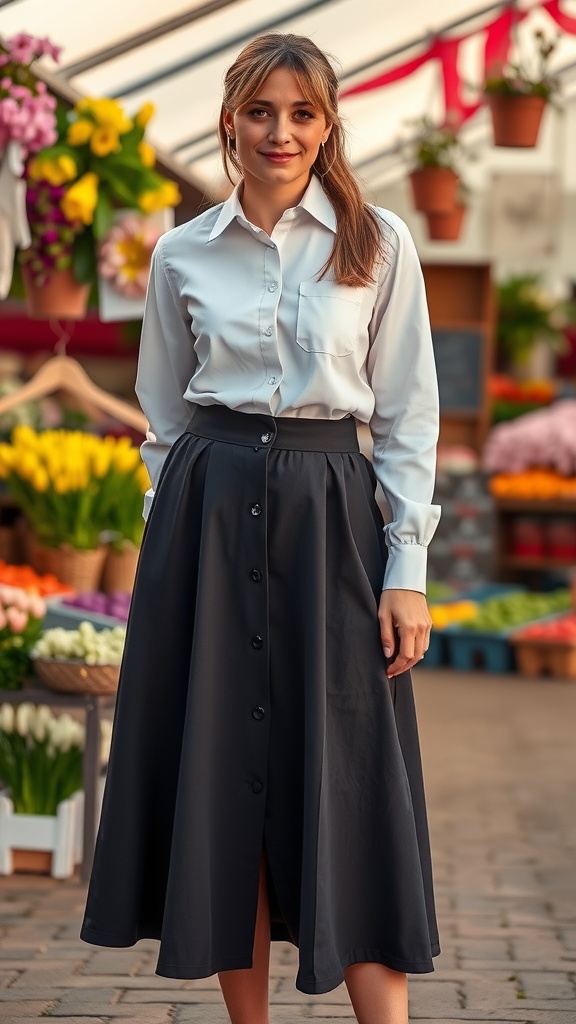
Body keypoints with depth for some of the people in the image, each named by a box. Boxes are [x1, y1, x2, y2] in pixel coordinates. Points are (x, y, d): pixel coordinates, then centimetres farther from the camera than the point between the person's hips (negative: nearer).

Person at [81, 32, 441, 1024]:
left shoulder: (379, 244, 3)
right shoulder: (183, 255, 7)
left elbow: (409, 417, 2)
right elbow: (165, 418, 13)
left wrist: (407, 568, -5)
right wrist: (172, 545, 7)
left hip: (330, 514, -1)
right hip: (210, 519, 2)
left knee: (349, 789, -4)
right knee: (222, 783, 2)